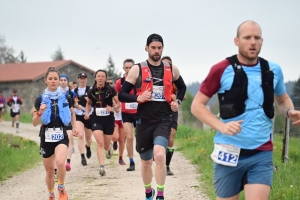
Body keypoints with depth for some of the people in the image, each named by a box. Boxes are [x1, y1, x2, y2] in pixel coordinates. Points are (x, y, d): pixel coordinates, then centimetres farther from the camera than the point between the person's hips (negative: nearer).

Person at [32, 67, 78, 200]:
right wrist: (40, 112, -19)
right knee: (49, 170, 10)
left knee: (60, 162, -29)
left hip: (61, 136, -1)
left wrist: (74, 127, 8)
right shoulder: (40, 99, -2)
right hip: (46, 137, 1)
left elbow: (72, 113, 21)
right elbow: (34, 123, -1)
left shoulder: (66, 98, 0)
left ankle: (61, 189, -5)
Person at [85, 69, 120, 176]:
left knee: (106, 146, 11)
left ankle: (110, 147, 50)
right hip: (96, 119, 1)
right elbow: (88, 103, 20)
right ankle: (102, 167, -19)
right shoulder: (92, 91, 2)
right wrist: (87, 113, 4)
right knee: (100, 142, -18)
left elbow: (118, 103, 0)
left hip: (108, 119, -1)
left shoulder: (110, 90, -5)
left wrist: (113, 108, -19)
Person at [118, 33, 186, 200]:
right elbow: (122, 95, -3)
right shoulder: (137, 70, -3)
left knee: (159, 155, -25)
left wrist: (177, 101, 6)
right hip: (144, 121, 0)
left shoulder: (171, 69, 4)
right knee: (146, 162, 12)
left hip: (164, 120, 0)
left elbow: (182, 87, 25)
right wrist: (138, 98, -21)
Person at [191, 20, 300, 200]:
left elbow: (283, 99, 23)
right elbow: (197, 105, -2)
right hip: (230, 152, -1)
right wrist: (221, 126, -19)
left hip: (262, 154, 2)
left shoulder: (273, 70, 5)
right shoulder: (222, 70, -5)